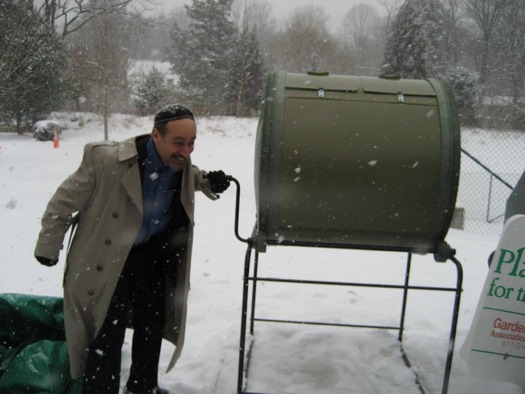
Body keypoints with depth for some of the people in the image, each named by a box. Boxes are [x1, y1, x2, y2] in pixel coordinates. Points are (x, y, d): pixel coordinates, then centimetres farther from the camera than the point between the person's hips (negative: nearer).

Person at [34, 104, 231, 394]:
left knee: (152, 325, 17)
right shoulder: (106, 159, -29)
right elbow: (65, 200, -15)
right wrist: (49, 246, -5)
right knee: (107, 334, -6)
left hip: (152, 253, 6)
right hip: (104, 259, -5)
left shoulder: (181, 163, -12)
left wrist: (207, 182, -8)